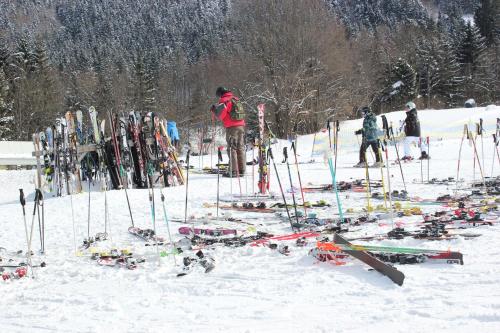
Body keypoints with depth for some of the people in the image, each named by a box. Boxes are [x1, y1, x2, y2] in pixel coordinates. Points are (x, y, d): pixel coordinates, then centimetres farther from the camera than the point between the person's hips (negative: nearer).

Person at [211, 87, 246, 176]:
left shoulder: (224, 100, -5)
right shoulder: (236, 99, 19)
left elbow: (221, 115, -8)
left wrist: (214, 109, 9)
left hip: (231, 127, -7)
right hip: (241, 125, 7)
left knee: (232, 149, -5)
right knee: (240, 148, 10)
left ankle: (234, 171, -9)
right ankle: (242, 170, 13)